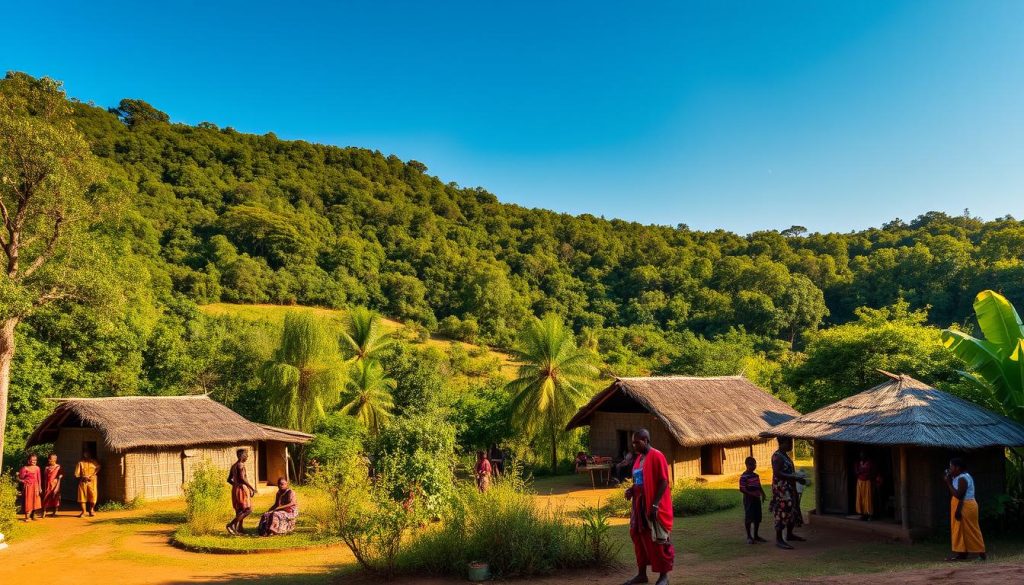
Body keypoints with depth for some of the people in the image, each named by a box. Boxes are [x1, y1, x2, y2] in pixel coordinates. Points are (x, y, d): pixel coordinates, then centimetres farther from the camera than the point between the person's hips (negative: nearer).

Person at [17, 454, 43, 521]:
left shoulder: (37, 468, 4)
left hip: (35, 486, 4)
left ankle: (33, 515, 15)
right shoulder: (25, 468, -7)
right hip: (28, 486, -4)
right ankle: (27, 517, 2)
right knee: (28, 501, -3)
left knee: (35, 501, 6)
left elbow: (39, 478, 7)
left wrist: (40, 487, 6)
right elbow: (19, 478, -1)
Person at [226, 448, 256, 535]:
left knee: (240, 510, 14)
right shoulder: (241, 465, -14)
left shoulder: (233, 465, 14)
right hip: (242, 489, -10)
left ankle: (239, 529, 14)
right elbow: (242, 478, -23)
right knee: (248, 510, -9)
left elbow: (229, 480, 18)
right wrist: (252, 488, -18)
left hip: (235, 489, 10)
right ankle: (231, 524, -15)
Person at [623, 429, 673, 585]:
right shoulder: (639, 457, 12)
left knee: (657, 541, -1)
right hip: (640, 505, 9)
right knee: (639, 538, 12)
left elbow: (663, 482, -17)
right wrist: (631, 490, 2)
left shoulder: (656, 456, -14)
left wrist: (655, 505, -21)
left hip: (654, 506, -8)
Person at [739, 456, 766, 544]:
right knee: (749, 518, -5)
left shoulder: (756, 475, 12)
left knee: (757, 518, 11)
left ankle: (756, 536, 22)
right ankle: (749, 536, 4)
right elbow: (742, 489, -17)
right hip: (748, 500, -8)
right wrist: (752, 493, -26)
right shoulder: (744, 477, -13)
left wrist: (763, 494, 5)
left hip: (757, 499, 8)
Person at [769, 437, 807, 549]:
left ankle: (789, 535, 31)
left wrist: (798, 477, 9)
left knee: (793, 512, 17)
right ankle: (778, 539, -4)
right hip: (781, 490, -10)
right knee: (782, 513, -9)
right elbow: (777, 473, -25)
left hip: (789, 489, 10)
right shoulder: (777, 456, -16)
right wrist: (795, 478, -24)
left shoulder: (785, 455, 15)